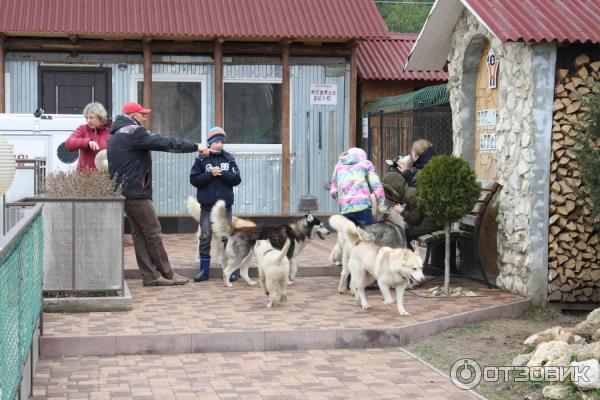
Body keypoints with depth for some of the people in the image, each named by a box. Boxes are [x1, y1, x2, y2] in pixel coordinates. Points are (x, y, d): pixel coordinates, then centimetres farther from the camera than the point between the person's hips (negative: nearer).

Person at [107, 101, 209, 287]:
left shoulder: (116, 135, 17)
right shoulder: (134, 132, -14)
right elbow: (164, 143, -17)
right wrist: (195, 146, -12)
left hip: (123, 191, 10)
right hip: (136, 192, -10)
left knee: (139, 233, 9)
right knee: (153, 232, -3)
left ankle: (151, 275, 9)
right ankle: (168, 274, 3)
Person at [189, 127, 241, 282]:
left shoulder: (229, 159, 6)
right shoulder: (201, 159, 1)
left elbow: (236, 179, 0)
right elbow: (194, 179, -5)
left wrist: (222, 173, -14)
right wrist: (211, 174, -15)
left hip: (225, 205, 1)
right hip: (207, 205, -1)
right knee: (205, 237, 1)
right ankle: (204, 270, 8)